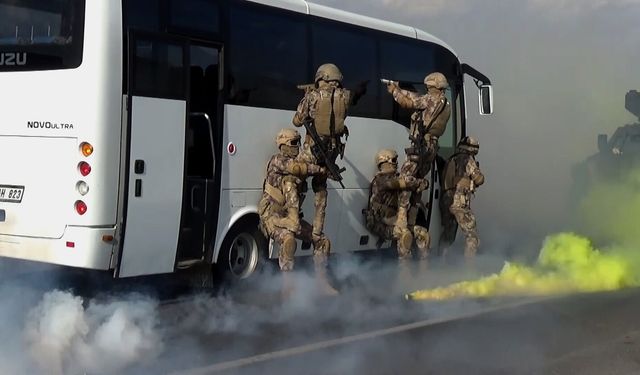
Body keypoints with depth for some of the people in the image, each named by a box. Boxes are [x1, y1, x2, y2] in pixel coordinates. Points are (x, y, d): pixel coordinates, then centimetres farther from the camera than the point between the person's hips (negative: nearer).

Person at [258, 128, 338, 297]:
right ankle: (287, 286, -29)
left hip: (290, 217, 8)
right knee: (288, 239, -35)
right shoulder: (277, 161, -9)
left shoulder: (298, 162, 14)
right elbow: (296, 167, -26)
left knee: (322, 241, 3)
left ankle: (321, 281, 13)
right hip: (272, 215, -8)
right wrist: (319, 169, -21)